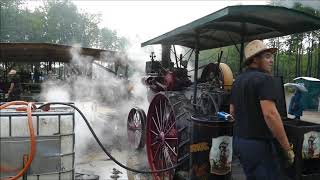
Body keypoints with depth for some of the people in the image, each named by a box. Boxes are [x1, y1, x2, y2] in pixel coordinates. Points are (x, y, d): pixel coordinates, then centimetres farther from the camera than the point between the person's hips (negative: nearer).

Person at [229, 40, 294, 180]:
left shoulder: (238, 80, 12)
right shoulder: (264, 78, -15)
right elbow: (270, 114, -25)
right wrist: (287, 148, -18)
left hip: (239, 141, 9)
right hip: (260, 143, -9)